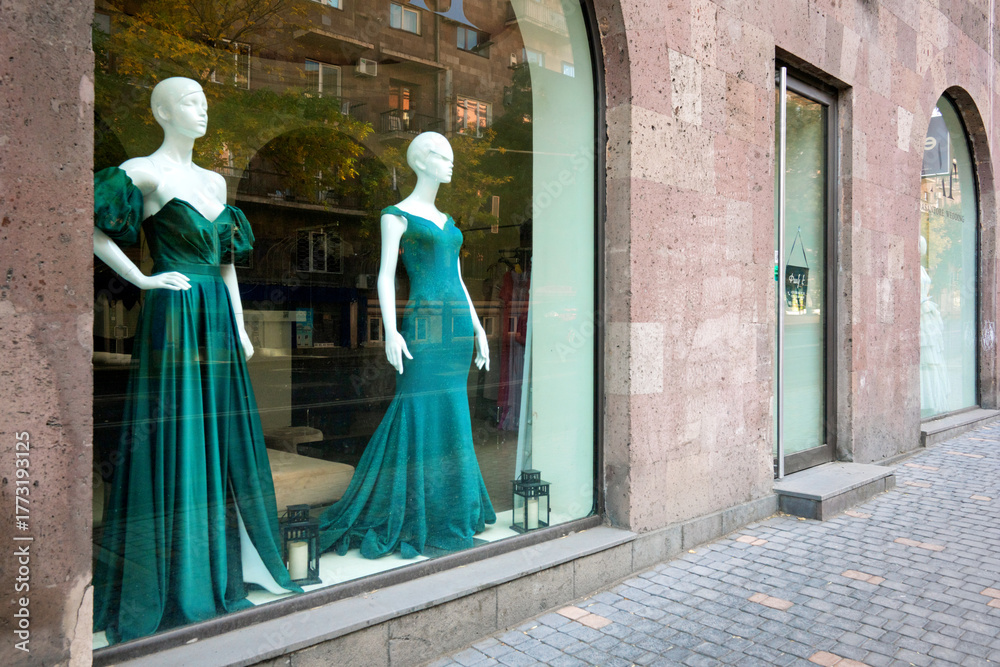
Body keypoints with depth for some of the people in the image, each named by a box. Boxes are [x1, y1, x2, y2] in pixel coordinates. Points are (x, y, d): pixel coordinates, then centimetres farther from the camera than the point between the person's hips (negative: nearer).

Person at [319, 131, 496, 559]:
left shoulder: (446, 222, 20)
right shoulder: (396, 215, 0)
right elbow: (385, 276, -8)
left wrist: (477, 329, 14)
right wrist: (391, 332, -18)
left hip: (457, 324, 7)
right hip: (424, 324, -7)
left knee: (448, 417, 8)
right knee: (420, 415, -8)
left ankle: (445, 512, 17)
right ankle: (406, 519, 2)